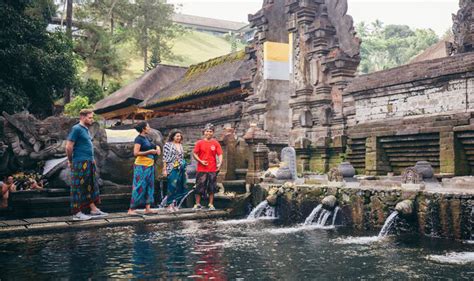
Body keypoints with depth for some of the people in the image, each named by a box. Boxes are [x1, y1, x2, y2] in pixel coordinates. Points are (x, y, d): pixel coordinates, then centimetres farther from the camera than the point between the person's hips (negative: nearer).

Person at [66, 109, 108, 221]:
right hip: (80, 163, -9)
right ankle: (77, 213, 1)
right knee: (78, 188, -4)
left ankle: (94, 210, 19)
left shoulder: (86, 129, 17)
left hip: (89, 163, 9)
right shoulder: (76, 129, -10)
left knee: (91, 186, 12)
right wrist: (71, 161, -5)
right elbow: (69, 147, -14)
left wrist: (92, 160, 15)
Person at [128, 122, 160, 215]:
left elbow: (155, 146, 29)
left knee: (149, 186, 7)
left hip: (150, 165, 9)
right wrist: (149, 151, -17)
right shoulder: (139, 139, -9)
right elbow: (136, 153, -18)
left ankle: (147, 208, 11)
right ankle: (131, 209, -1)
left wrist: (157, 148, 7)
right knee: (139, 187, -7)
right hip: (141, 166, -9)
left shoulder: (146, 138, 14)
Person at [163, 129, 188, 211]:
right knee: (172, 186, -9)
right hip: (172, 169, -6)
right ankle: (170, 205, 0)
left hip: (181, 169, 6)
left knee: (179, 187, 4)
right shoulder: (168, 145, -2)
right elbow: (165, 158, -5)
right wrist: (164, 169, -11)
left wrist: (185, 170, 17)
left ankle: (174, 204, 13)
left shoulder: (180, 146, 15)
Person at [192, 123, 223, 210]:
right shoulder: (199, 143, 2)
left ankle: (211, 204, 17)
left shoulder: (215, 143, 4)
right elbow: (194, 154, 4)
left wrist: (219, 163, -14)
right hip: (201, 169, -1)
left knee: (212, 188, 7)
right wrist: (200, 161, -10)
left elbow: (220, 154, 2)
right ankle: (197, 204, 13)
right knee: (199, 187, 2)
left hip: (212, 169, 1)